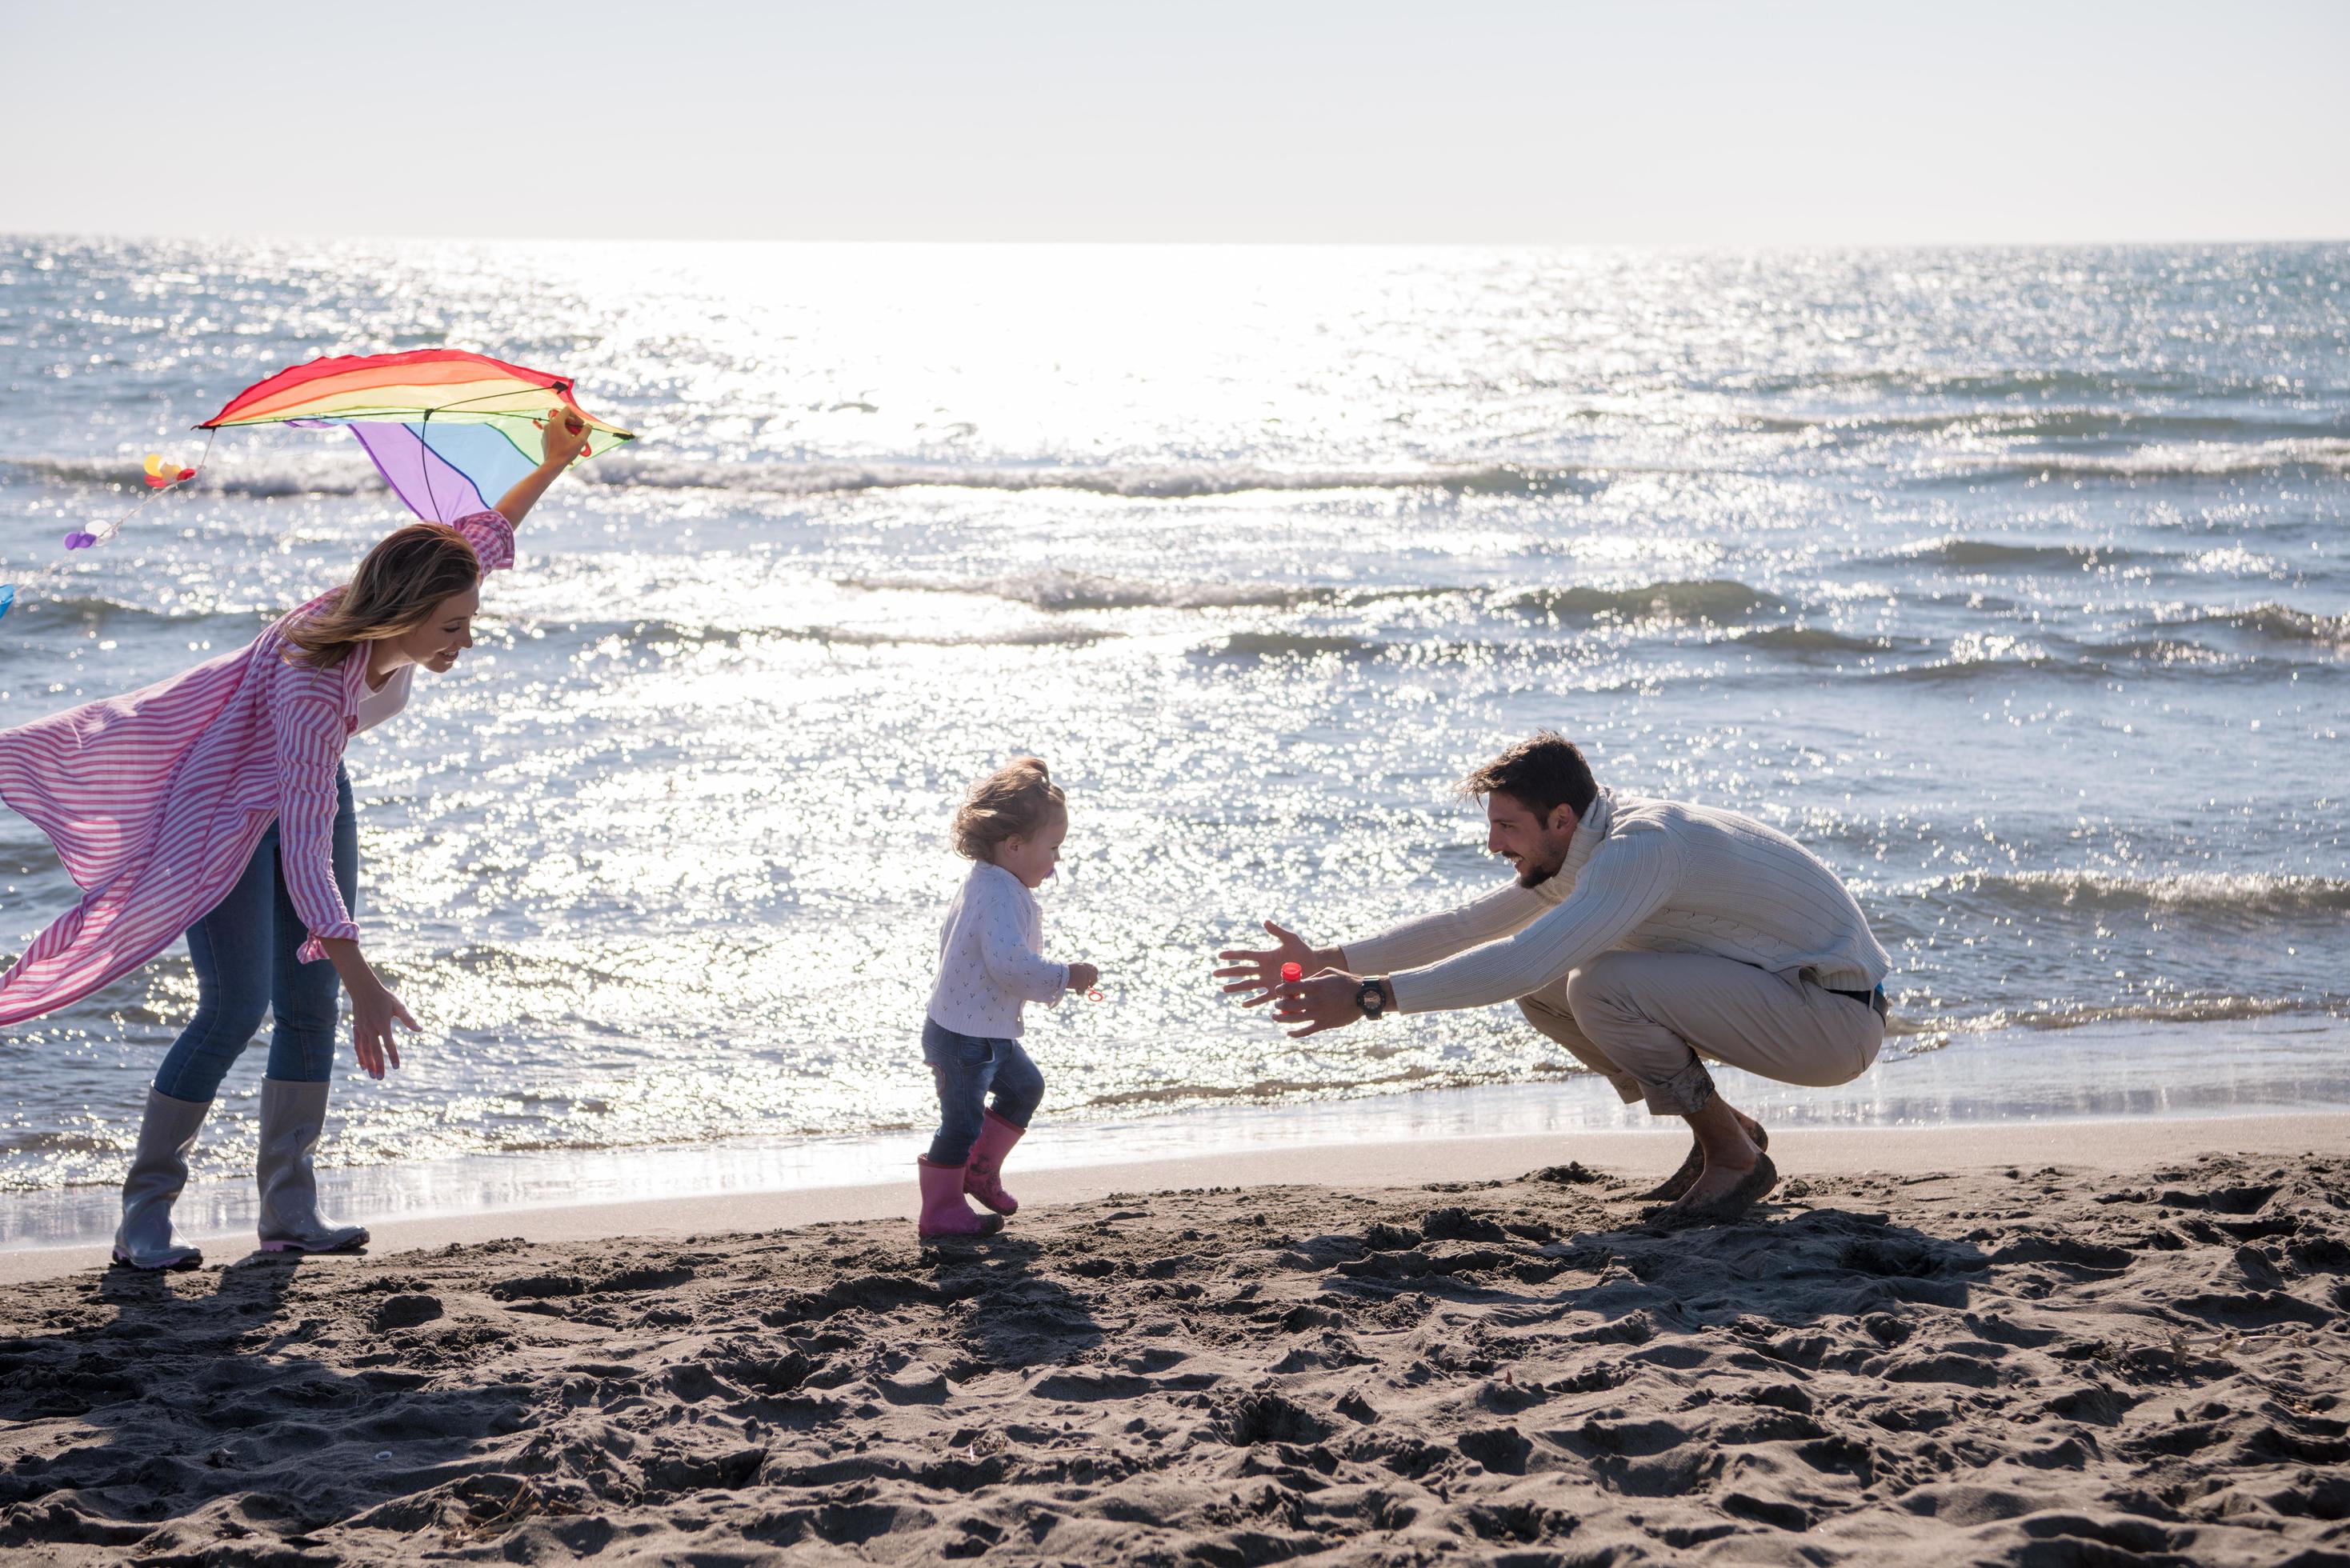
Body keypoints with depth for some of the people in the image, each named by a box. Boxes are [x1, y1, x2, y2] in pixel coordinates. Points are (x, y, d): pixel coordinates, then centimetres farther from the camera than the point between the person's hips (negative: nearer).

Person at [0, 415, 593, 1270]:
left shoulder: (399, 626, -21)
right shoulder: (311, 684, -42)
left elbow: (484, 535, 4)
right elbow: (306, 853, -45)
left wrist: (552, 466, -2)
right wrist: (364, 985, -49)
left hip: (309, 781, 8)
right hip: (226, 803, -8)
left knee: (309, 1007, 4)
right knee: (235, 1008, -14)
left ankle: (289, 1209, 10)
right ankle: (143, 1218, -5)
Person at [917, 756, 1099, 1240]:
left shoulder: (987, 884, 7)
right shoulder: (1001, 898, -27)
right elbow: (1010, 962, -40)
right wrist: (1064, 977, -30)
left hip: (987, 1032, 11)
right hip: (963, 1037, -11)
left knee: (1024, 1086, 25)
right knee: (962, 1122, -2)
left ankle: (980, 1169, 36)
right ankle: (940, 1212, 9)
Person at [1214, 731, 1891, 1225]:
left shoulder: (1642, 849, -26)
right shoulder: (1582, 848, 4)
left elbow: (1522, 960, -35)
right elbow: (1467, 925, 8)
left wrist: (1370, 996, -34)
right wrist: (1328, 960, -2)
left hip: (1836, 1019, -9)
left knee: (1600, 986, -27)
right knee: (1546, 991, 3)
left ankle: (1734, 1157, -9)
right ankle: (1724, 1129, 11)